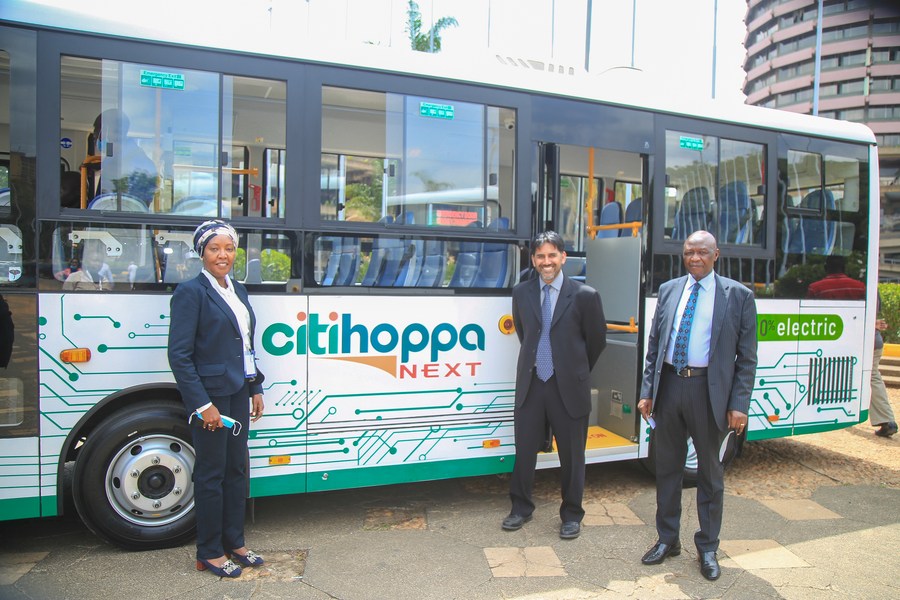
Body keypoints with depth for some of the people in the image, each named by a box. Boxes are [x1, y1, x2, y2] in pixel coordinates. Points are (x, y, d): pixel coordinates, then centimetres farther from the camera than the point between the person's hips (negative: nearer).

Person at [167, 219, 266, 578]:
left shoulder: (238, 290, 12)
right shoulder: (191, 292, -11)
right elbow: (180, 354, -16)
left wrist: (255, 389, 12)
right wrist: (203, 404, -19)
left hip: (238, 392, 7)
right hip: (210, 395, -7)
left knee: (236, 468, 15)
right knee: (211, 474, 4)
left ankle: (234, 542, 29)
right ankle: (209, 553, 20)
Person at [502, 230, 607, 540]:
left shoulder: (585, 295, -7)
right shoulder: (521, 293, 4)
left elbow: (596, 340, 4)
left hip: (569, 387, -2)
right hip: (530, 384, 3)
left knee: (572, 456, 9)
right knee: (524, 451, 11)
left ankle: (571, 515, 28)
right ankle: (521, 508, 31)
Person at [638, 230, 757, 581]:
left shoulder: (738, 296, -2)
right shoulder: (668, 290, 8)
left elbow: (746, 357, -2)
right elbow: (654, 345, 9)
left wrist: (739, 404, -9)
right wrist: (647, 391, 4)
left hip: (709, 390, -3)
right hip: (669, 385, 3)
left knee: (710, 472, 11)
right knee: (667, 467, 12)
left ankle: (707, 548, 27)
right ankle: (667, 540, 29)